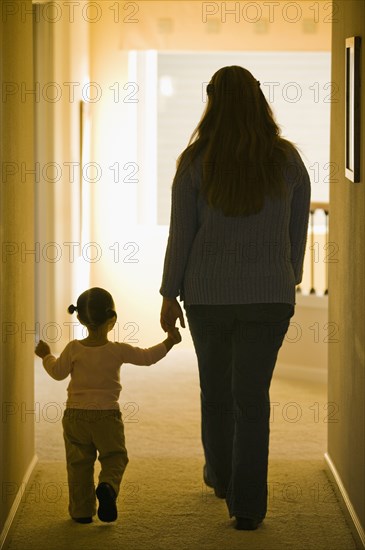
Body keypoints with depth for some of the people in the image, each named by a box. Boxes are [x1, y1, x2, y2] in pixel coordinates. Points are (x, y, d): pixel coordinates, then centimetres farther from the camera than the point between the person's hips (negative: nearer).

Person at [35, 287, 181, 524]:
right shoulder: (118, 351, -9)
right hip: (107, 415, -1)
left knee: (79, 464, 11)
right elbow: (148, 357, 1)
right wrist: (169, 342, 15)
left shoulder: (74, 349, -6)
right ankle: (107, 486, -16)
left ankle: (82, 511, 12)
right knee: (114, 457, 13)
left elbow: (58, 372, 6)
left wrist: (46, 356, 25)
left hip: (76, 415, 2)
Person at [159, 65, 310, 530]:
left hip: (208, 293, 0)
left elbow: (180, 234, -7)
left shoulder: (195, 162, -9)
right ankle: (247, 505, 0)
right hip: (268, 294, 0)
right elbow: (297, 231, 4)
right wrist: (288, 280, 19)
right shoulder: (288, 161, -5)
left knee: (215, 386, 21)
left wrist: (169, 296, 3)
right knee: (252, 395, 4)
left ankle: (220, 475, 40)